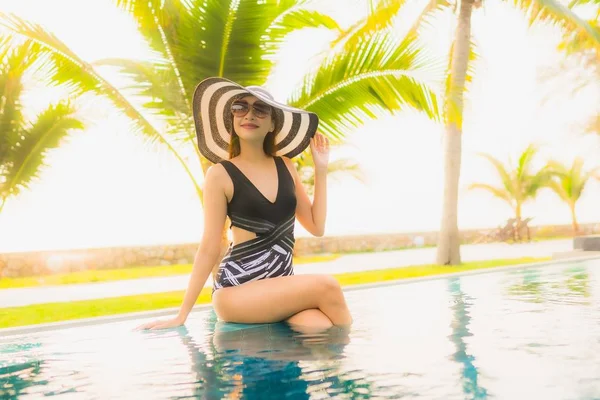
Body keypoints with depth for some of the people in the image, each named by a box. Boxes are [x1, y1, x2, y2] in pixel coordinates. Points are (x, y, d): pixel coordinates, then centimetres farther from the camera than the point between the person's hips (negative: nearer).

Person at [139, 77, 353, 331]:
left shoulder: (285, 166, 10)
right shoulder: (221, 174, -4)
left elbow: (316, 226, 11)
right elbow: (209, 249, -3)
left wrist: (321, 169, 9)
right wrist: (182, 315, -4)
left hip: (282, 285, 4)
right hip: (236, 290, -4)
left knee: (322, 328, -27)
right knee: (326, 287, -24)